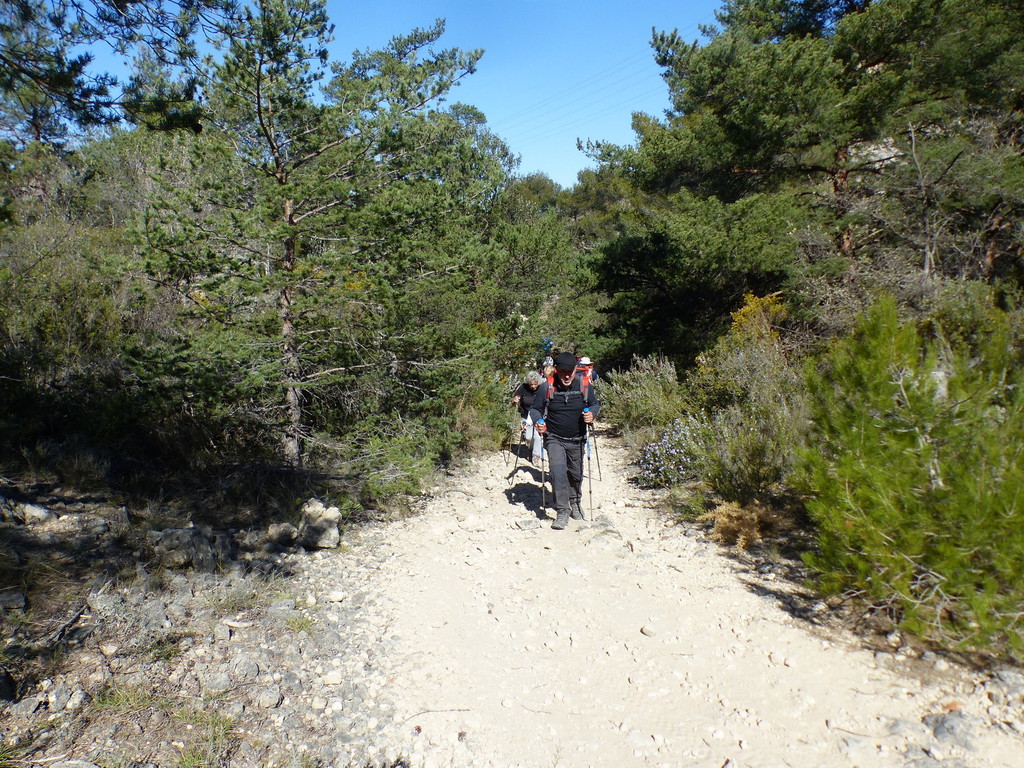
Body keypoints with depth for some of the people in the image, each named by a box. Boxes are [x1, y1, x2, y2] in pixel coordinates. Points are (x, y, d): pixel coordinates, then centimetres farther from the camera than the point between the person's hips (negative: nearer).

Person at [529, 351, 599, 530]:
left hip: (577, 440, 2)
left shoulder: (585, 385, -10)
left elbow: (595, 404, 6)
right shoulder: (547, 387, -14)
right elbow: (535, 409, -1)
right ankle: (562, 511, -9)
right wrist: (538, 422, -22)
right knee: (558, 472, -20)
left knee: (576, 474, 17)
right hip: (555, 439, -2)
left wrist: (592, 414, -16)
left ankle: (575, 502, 44)